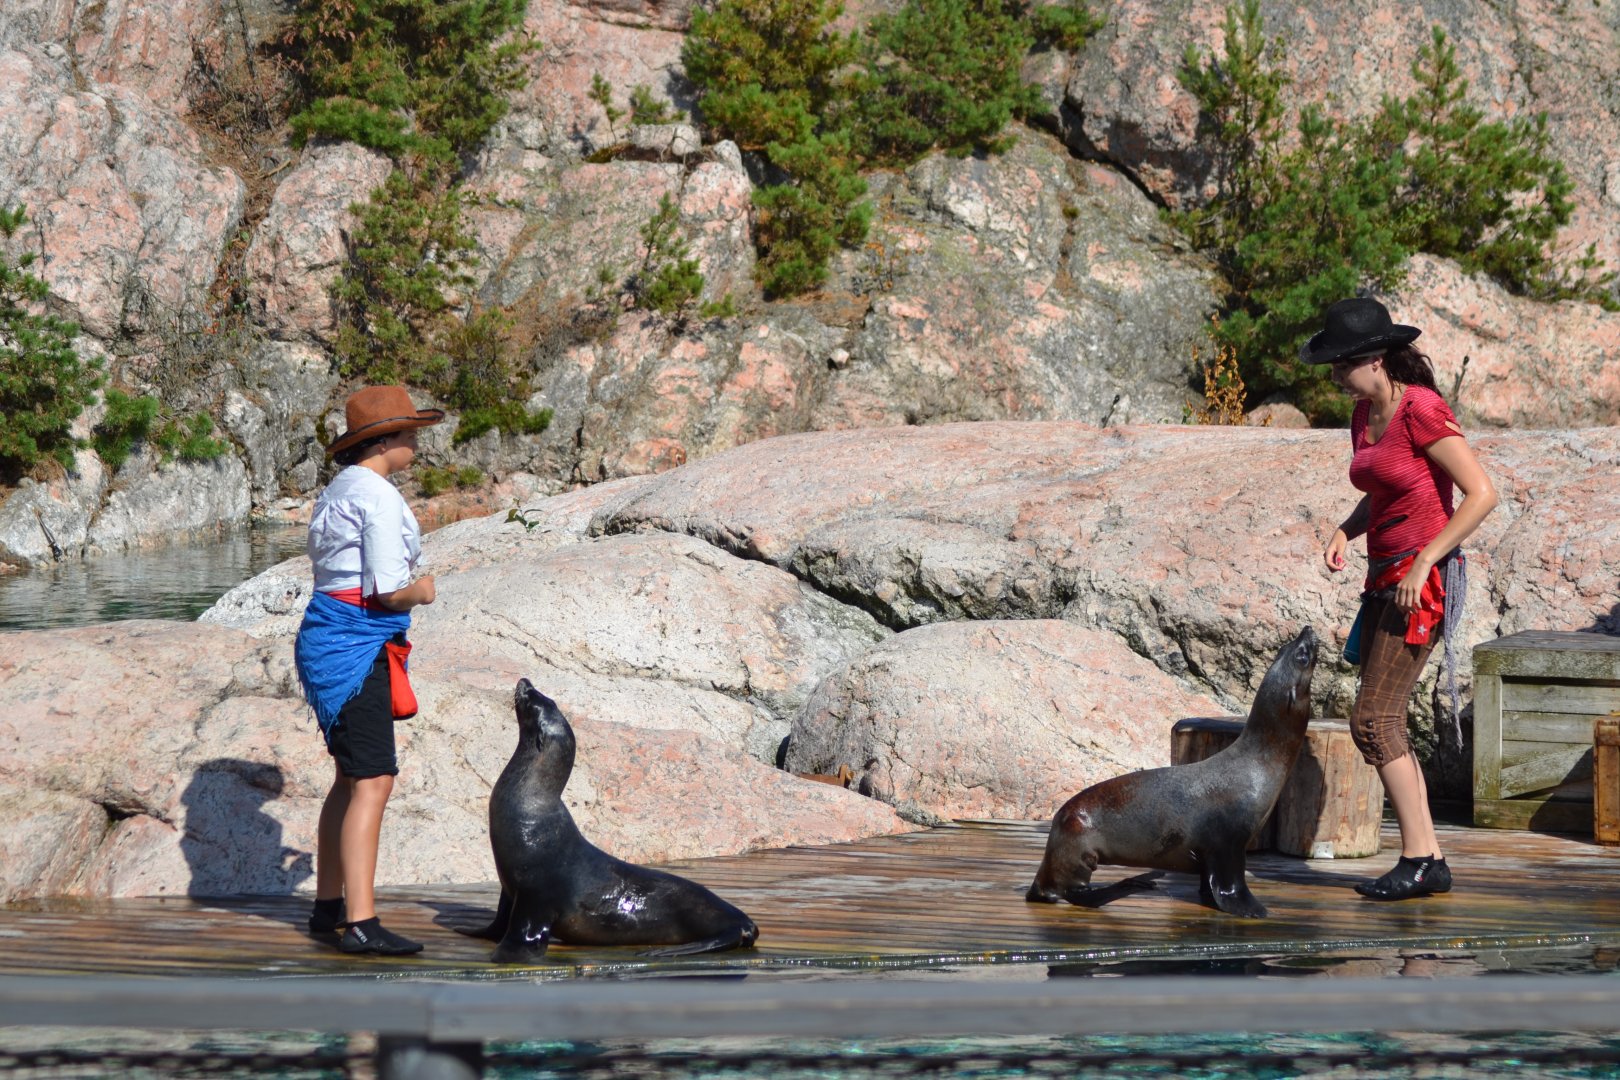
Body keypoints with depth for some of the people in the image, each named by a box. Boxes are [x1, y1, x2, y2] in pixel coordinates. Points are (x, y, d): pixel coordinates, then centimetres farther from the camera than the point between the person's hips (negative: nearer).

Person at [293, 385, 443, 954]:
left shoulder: (337, 492, 16)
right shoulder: (378, 496, -15)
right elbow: (389, 591, -18)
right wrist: (422, 590, 1)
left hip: (326, 638, 11)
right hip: (356, 648, -11)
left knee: (351, 777, 17)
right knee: (372, 781, -14)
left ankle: (328, 905, 24)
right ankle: (360, 923, -20)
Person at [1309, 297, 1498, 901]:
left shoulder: (1422, 411, -16)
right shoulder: (1365, 416, 11)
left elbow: (1481, 493, -18)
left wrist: (1424, 563, -21)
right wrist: (1344, 531, 4)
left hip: (1425, 582, -9)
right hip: (1386, 579, 9)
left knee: (1373, 721, -13)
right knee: (1382, 725, 6)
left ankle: (1416, 861, -8)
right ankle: (1429, 860, 10)